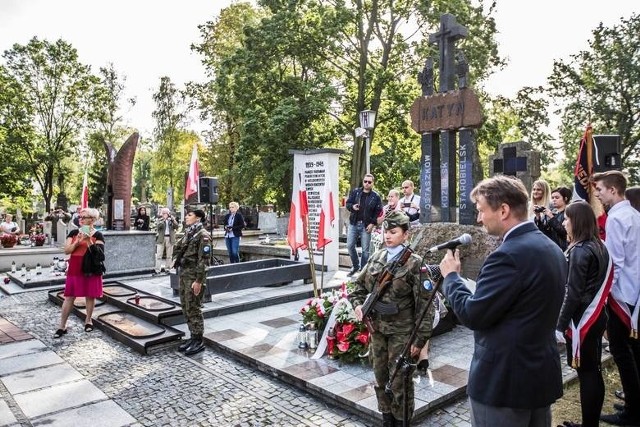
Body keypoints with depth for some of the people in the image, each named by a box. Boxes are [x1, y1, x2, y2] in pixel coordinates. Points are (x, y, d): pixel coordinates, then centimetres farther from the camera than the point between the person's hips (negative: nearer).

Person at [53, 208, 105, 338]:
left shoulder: (97, 235, -4)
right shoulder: (74, 232, 5)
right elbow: (67, 250, -2)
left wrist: (89, 240, -21)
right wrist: (78, 241, -18)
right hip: (75, 270, 2)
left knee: (90, 296, 8)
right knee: (69, 297, 3)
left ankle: (88, 320, 28)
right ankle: (62, 326, 11)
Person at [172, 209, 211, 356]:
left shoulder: (203, 235, -13)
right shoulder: (188, 233, 13)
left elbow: (203, 259, -18)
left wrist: (198, 280, -21)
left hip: (193, 276, -9)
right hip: (183, 274, 9)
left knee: (194, 308, -2)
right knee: (185, 307, 14)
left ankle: (198, 341, 8)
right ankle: (193, 337, 25)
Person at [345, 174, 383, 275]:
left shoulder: (375, 196, 0)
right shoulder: (355, 192, 5)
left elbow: (378, 212, 0)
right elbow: (347, 203, 6)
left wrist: (373, 223, -10)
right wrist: (352, 207, -17)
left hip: (366, 226, -2)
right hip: (353, 224, 2)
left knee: (365, 249, 2)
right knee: (350, 246, 3)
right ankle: (355, 266, 23)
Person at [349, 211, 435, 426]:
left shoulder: (414, 263, -12)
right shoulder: (376, 258, 4)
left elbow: (424, 304, -12)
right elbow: (360, 285, 16)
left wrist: (420, 338, -14)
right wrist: (358, 303, -3)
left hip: (401, 332, -5)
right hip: (377, 329, 5)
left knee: (400, 381, 8)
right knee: (381, 378, 18)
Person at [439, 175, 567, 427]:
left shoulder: (509, 255, -24)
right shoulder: (552, 249, 6)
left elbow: (472, 315, -21)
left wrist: (451, 276, -7)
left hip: (504, 380, -9)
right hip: (543, 374, 9)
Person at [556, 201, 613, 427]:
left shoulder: (580, 251, -18)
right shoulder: (600, 246, 9)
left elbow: (573, 293, -19)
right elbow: (596, 286, 12)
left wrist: (561, 324, -13)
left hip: (582, 320, -9)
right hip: (597, 316, 9)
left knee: (586, 374, 1)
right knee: (594, 372, 15)